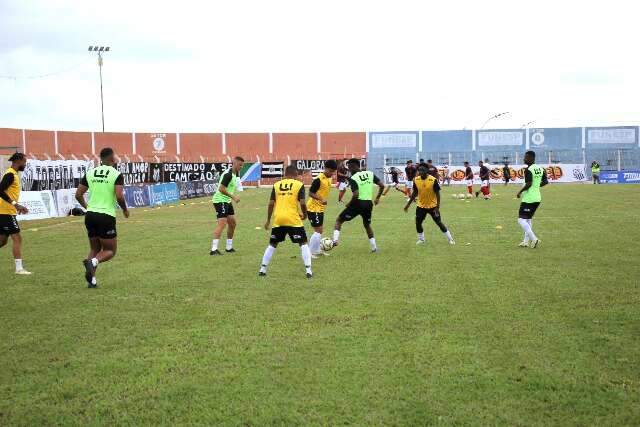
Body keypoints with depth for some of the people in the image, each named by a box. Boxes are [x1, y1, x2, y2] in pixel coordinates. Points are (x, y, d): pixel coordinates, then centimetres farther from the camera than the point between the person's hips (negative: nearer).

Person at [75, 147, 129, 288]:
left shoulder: (90, 173, 9)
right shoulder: (117, 174, -5)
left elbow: (78, 194, 8)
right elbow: (119, 196, -17)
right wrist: (125, 209, 2)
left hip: (90, 215, 5)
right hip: (106, 217, -5)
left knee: (95, 249, 19)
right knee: (110, 250, 8)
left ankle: (92, 279, 6)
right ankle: (93, 262, -21)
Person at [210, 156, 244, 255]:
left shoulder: (235, 174, 12)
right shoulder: (228, 174, -19)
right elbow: (221, 189, -25)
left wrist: (233, 197, 14)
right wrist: (233, 197, -24)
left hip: (227, 201, 10)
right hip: (220, 200, -10)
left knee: (232, 223, 14)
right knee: (222, 224, -18)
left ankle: (229, 247, 25)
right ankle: (214, 249, -23)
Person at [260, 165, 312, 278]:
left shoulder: (276, 185, 9)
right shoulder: (299, 185, 0)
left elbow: (271, 204, 6)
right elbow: (302, 203, -8)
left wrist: (268, 220, 14)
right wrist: (304, 215, 10)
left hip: (278, 219, 3)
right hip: (293, 220, -3)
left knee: (272, 244, 17)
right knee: (303, 243, 8)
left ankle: (262, 269, 16)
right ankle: (308, 270, 0)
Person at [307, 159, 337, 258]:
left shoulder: (329, 179, 8)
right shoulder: (319, 179, -19)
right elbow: (311, 193, -21)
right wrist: (321, 199, -33)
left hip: (320, 208, 9)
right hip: (314, 208, -9)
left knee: (320, 230, 16)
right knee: (318, 231, -8)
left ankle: (317, 250, 27)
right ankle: (310, 252, -2)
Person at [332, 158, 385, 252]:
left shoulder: (353, 178, -11)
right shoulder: (370, 174, 5)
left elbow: (356, 195, -21)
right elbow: (382, 186, 4)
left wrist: (349, 204, -6)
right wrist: (377, 198, 17)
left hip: (358, 203, -5)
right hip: (369, 204, 5)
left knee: (339, 220, 8)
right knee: (367, 225, 27)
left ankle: (335, 240, -8)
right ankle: (374, 247, 23)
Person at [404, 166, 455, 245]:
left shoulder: (433, 180, -18)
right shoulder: (416, 180, -6)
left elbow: (437, 194, -13)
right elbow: (414, 193, 8)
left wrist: (437, 207, -18)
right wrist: (408, 204, 9)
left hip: (432, 206, -4)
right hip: (421, 206, 4)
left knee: (439, 223, 1)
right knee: (418, 223, 4)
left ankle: (450, 239, 16)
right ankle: (421, 239, 27)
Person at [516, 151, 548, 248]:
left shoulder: (528, 170, -16)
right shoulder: (540, 169, 9)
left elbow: (529, 184, -24)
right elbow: (545, 182, 12)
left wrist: (520, 192, -12)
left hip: (528, 199, -9)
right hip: (537, 198, 9)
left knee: (521, 219, -5)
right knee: (528, 219, 20)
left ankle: (534, 239, -13)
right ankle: (526, 241, 21)